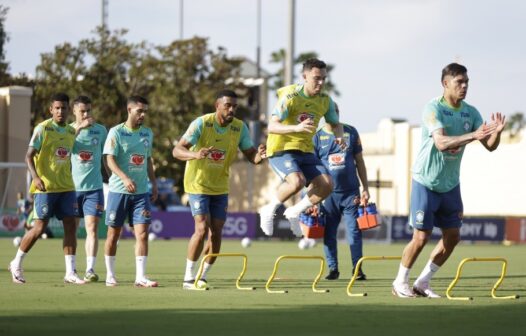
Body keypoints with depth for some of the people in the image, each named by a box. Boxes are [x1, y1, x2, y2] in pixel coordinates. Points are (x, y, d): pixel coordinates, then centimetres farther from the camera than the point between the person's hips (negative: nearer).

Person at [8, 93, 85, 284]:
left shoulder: (71, 132, 12)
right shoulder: (42, 129, -7)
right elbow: (29, 156, -12)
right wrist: (35, 177, -26)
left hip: (66, 188, 6)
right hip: (45, 187, -6)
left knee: (71, 226, -2)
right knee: (40, 227, -3)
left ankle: (70, 272, -1)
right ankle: (16, 264, 15)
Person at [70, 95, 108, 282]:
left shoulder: (100, 130, 7)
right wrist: (79, 127, -28)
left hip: (94, 187, 0)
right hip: (72, 187, 0)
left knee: (92, 228, -10)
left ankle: (90, 270, -15)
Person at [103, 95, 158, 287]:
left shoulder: (147, 134, 11)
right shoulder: (116, 132, -6)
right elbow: (110, 159, -14)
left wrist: (154, 183, 15)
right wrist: (125, 178, -28)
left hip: (141, 192, 4)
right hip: (118, 190, -4)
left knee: (142, 233, -6)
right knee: (113, 234, 4)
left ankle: (140, 277, -7)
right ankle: (110, 275, 15)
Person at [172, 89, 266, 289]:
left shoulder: (240, 128, -6)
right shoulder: (201, 123, -19)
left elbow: (250, 156, -2)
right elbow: (177, 150, -23)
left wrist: (259, 156, -27)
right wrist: (195, 155, -44)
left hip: (220, 187, 5)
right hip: (198, 184, -5)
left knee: (216, 233, 2)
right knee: (202, 229, -15)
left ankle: (203, 276, 17)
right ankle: (188, 278, -5)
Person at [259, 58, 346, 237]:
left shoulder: (325, 101, 2)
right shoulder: (290, 97, -17)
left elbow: (336, 124, 19)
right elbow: (272, 127, -25)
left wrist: (339, 137, -6)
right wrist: (297, 128, -42)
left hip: (306, 151, 6)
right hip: (281, 149, -6)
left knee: (326, 185, -12)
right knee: (297, 181, -32)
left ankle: (294, 212, 11)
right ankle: (269, 210, -5)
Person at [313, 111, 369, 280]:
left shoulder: (351, 132, 7)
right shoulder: (317, 137, 2)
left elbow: (359, 161, 11)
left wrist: (365, 188, 6)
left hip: (351, 191, 0)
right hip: (329, 194, 0)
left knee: (354, 231, -3)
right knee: (329, 233, 3)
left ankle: (357, 268, 3)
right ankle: (333, 268, 13)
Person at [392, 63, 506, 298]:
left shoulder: (470, 112, 0)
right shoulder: (434, 108, -18)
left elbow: (490, 146, -2)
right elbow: (441, 142, -32)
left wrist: (496, 132, -24)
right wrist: (472, 136, -43)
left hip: (450, 185, 6)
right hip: (426, 182, -6)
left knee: (452, 237, 5)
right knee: (421, 237, -4)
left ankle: (422, 283, 19)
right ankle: (400, 283, 15)